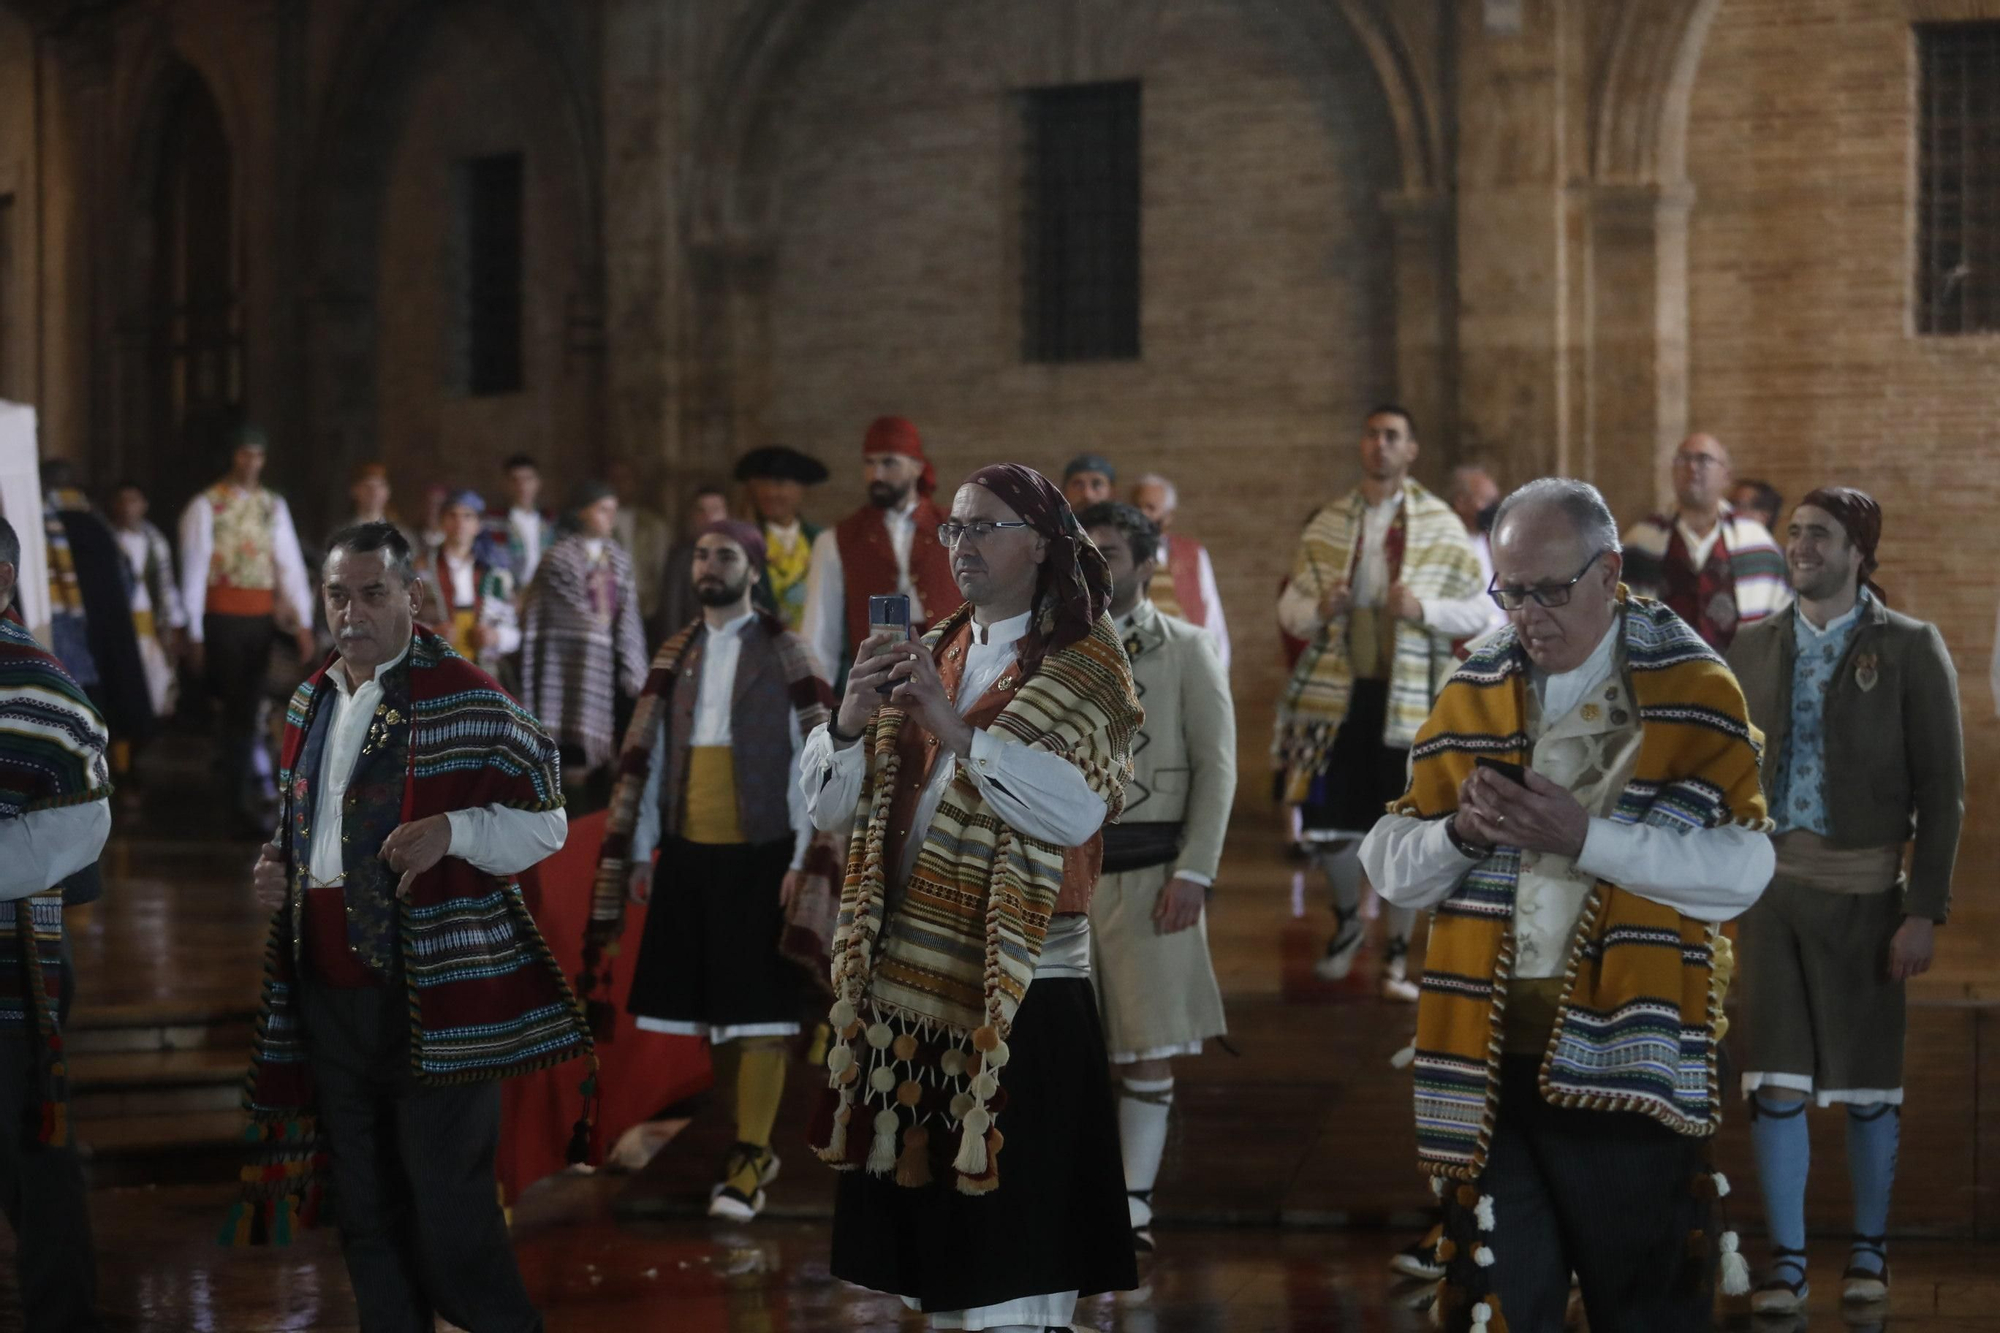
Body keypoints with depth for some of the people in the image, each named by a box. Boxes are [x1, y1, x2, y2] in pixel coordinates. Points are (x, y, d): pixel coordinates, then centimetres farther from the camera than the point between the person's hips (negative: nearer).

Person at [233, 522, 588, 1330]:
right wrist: (277, 865, 7)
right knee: (364, 1215, 12)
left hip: (436, 998, -7)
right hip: (328, 992, 7)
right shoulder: (311, 705, 13)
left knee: (449, 1213, -6)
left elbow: (544, 823, -6)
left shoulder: (467, 701, -8)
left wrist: (453, 830, -23)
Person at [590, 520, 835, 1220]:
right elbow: (647, 760, 13)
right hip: (688, 855, 5)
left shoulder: (783, 653, -2)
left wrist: (804, 858, -12)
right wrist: (638, 853, 8)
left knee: (758, 1011, -5)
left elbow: (813, 761, -6)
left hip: (760, 855, -5)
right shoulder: (677, 656, 12)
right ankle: (756, 1142, 21)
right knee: (709, 1009, 8)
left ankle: (747, 1167, -3)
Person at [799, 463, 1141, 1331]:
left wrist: (959, 732, -26)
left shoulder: (1085, 667, -2)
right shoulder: (925, 658, 14)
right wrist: (851, 722, -11)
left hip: (1017, 989, -6)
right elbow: (829, 806, 9)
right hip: (909, 982, 6)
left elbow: (1076, 808, -19)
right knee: (931, 1261, 9)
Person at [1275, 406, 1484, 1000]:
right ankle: (1347, 919, 31)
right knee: (1327, 826, 1)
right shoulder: (1326, 525, 9)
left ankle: (1397, 954, 14)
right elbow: (1289, 607, 14)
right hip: (1337, 690, 2)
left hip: (1410, 697, -2)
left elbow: (1480, 612, 2)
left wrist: (1424, 609, -16)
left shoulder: (1441, 526, 3)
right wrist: (1318, 608, -9)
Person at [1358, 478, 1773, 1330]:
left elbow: (1745, 868, -11)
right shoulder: (1470, 692, 11)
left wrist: (1586, 837, -20)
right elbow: (1391, 867, 11)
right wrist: (1459, 832, -11)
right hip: (1487, 1061, 3)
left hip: (1629, 1059, -3)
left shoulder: (1694, 688, -1)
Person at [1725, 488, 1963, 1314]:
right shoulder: (1754, 651, 7)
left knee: (1867, 1080, 7)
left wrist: (1925, 911, -9)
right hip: (1771, 884, 2)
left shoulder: (1910, 651, -3)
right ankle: (1786, 1261, 8)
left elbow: (1942, 792, -4)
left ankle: (1869, 1248, 23)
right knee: (1775, 1081, 0)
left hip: (1863, 890, -2)